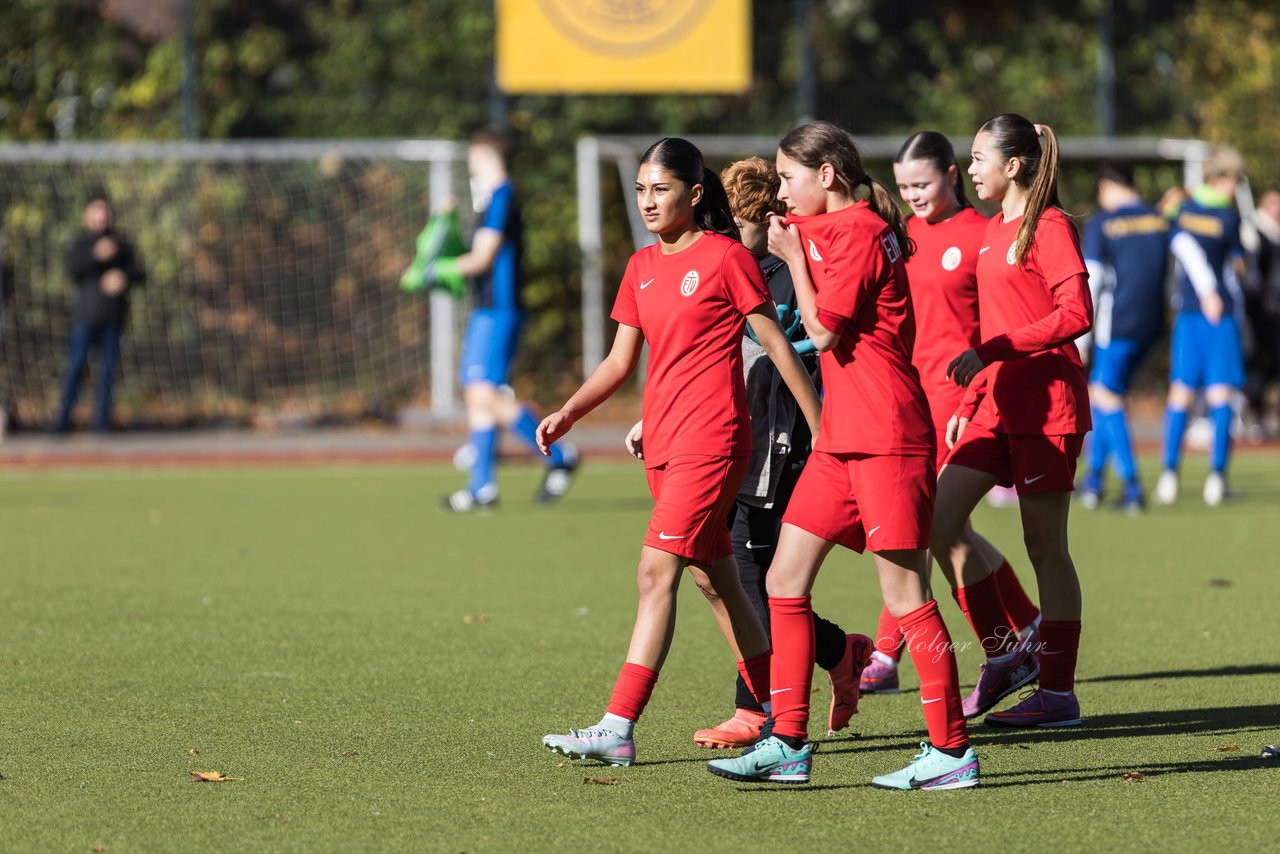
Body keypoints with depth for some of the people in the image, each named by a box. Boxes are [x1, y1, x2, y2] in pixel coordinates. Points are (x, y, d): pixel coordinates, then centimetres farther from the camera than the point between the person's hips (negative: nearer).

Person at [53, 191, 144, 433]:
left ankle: (102, 417, 7)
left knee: (109, 366, 1)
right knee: (77, 364, -8)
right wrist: (96, 255, -27)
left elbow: (138, 274, 7)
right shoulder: (82, 243, 5)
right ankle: (63, 417, -7)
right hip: (87, 312, -2)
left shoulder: (121, 243, 10)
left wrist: (124, 277, -14)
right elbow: (73, 267, -13)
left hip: (113, 315, 2)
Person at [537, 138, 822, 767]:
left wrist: (821, 426, -2)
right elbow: (620, 361, 16)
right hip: (662, 442, 8)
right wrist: (567, 414, 3)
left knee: (656, 571, -15)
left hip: (712, 438, -8)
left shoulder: (725, 257, -6)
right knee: (714, 579, 14)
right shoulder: (642, 268, 13)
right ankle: (777, 710, 27)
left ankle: (618, 728, -19)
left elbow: (776, 344, -3)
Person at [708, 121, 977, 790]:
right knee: (784, 581, 7)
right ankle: (788, 745, 9)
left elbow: (823, 331, -14)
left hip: (885, 438, -10)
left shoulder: (858, 232, -12)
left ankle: (951, 751, -1)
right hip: (841, 437, 10)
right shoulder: (829, 230, 16)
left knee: (905, 597, -6)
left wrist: (795, 257, -5)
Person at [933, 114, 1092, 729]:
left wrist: (990, 353, -23)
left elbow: (1076, 314, -20)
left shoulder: (1049, 228, -10)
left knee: (1045, 545, -3)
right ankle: (1003, 651, 10)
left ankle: (1059, 694, 5)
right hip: (996, 402, 8)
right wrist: (968, 403, 20)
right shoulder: (994, 232, 16)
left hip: (1045, 405, -8)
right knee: (939, 521, -2)